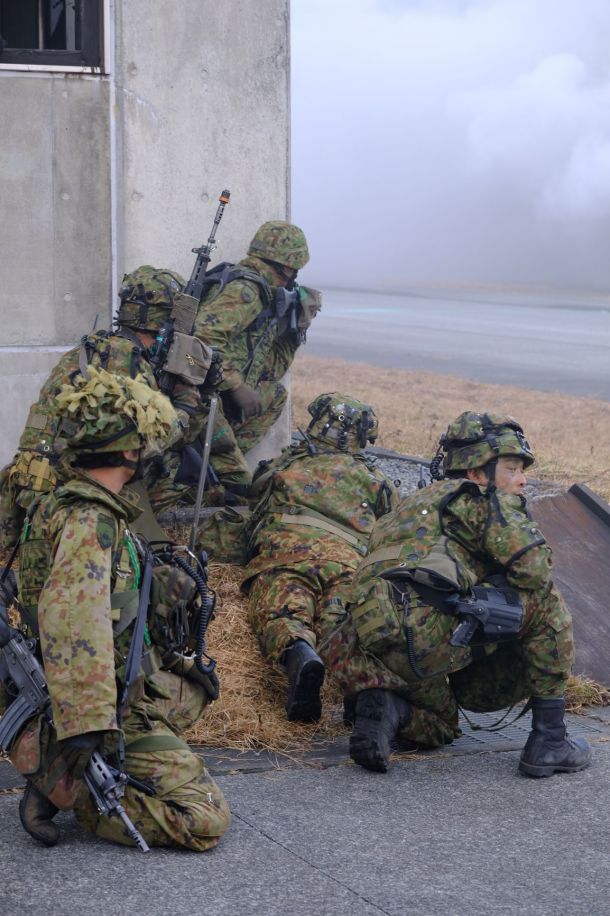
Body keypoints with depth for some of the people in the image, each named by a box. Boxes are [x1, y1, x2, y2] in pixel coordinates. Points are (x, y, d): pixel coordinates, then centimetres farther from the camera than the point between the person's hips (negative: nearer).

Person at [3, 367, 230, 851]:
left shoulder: (69, 503, 9)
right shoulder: (87, 520, -21)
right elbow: (73, 622, -34)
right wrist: (88, 729, -40)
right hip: (117, 714, -10)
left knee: (196, 685, 35)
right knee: (206, 820, -13)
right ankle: (64, 787, -8)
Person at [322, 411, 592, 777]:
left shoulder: (412, 504, 34)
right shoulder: (482, 499, 7)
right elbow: (535, 566, -4)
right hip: (426, 629, -9)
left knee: (441, 726, 35)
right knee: (545, 598, 8)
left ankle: (385, 706, 2)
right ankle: (549, 740, 7)